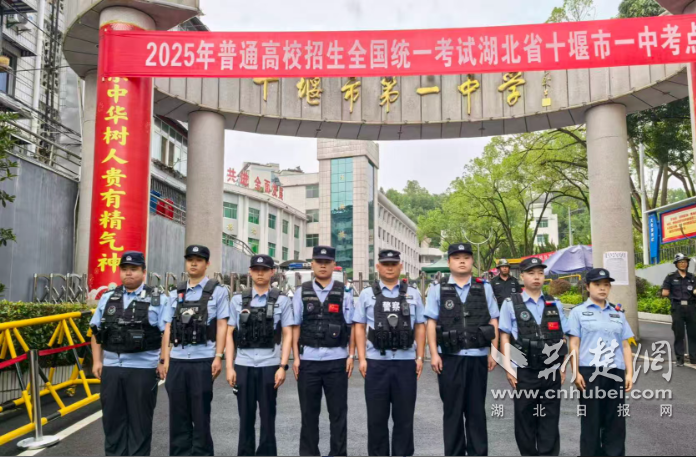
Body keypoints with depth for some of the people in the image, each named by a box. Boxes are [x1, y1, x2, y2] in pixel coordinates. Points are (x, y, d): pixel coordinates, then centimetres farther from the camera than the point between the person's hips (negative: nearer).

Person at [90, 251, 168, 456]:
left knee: (140, 420, 5)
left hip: (142, 368, -4)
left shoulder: (158, 299, -2)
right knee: (112, 418, 13)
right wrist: (97, 361, 7)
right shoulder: (107, 298, 11)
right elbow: (96, 332, 14)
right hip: (111, 367, 4)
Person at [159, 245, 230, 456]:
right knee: (178, 414, 10)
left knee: (200, 413, 4)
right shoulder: (176, 293, 12)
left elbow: (222, 325, -3)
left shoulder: (217, 291, 1)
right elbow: (168, 328, 11)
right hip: (177, 360, 4)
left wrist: (218, 357, -10)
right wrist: (164, 359, 6)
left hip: (203, 360, -4)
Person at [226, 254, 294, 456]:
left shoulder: (282, 300, 2)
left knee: (267, 417, 8)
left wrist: (282, 366, -8)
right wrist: (229, 366, 0)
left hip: (269, 366, -1)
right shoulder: (238, 300, 6)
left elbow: (287, 335, 0)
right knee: (246, 418, 11)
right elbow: (230, 335, 6)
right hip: (243, 366, 2)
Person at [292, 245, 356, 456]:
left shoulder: (344, 292, 4)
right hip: (308, 359, 1)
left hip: (337, 359, -1)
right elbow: (295, 326, 5)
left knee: (338, 412, 7)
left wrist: (351, 355, -2)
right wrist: (295, 357, 0)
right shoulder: (302, 292, 6)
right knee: (309, 412, 11)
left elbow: (351, 326, 3)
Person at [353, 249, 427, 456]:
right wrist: (362, 358, -3)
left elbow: (420, 327, 8)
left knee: (404, 416, 9)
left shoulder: (413, 294, 9)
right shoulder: (367, 294, 6)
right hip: (376, 362, 0)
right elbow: (359, 327, 4)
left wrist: (419, 357, 2)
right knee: (377, 416, 8)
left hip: (406, 362, 1)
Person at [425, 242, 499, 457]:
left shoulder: (485, 288, 7)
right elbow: (431, 323, 1)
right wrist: (434, 354, -5)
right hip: (449, 358, -1)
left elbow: (493, 321, 7)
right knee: (452, 410, 8)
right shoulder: (438, 289, 3)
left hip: (478, 357, 1)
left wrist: (493, 353, 2)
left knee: (477, 411, 10)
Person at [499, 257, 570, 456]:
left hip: (551, 371, 2)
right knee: (525, 419, 9)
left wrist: (563, 367, 7)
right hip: (524, 371, -2)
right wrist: (508, 368, -7)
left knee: (550, 419, 8)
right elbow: (505, 338, -2)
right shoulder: (511, 304, 0)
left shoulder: (555, 304, 9)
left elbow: (562, 338, 11)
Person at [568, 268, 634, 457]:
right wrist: (576, 373, -9)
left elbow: (625, 345, 12)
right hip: (589, 372, -3)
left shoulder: (618, 313, 14)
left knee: (616, 423, 8)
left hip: (615, 373, 4)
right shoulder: (579, 312, 3)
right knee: (591, 422, 4)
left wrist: (629, 373, 4)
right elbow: (574, 345, -2)